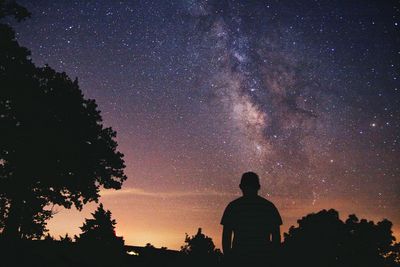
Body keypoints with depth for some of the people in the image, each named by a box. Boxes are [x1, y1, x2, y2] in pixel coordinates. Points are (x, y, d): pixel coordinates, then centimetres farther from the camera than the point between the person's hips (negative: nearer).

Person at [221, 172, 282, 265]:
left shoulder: (233, 206, 4)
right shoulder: (269, 206, 7)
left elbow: (226, 236, 2)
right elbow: (276, 236, 6)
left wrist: (228, 258, 8)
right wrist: (272, 257, 13)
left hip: (239, 258, -1)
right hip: (263, 258, 1)